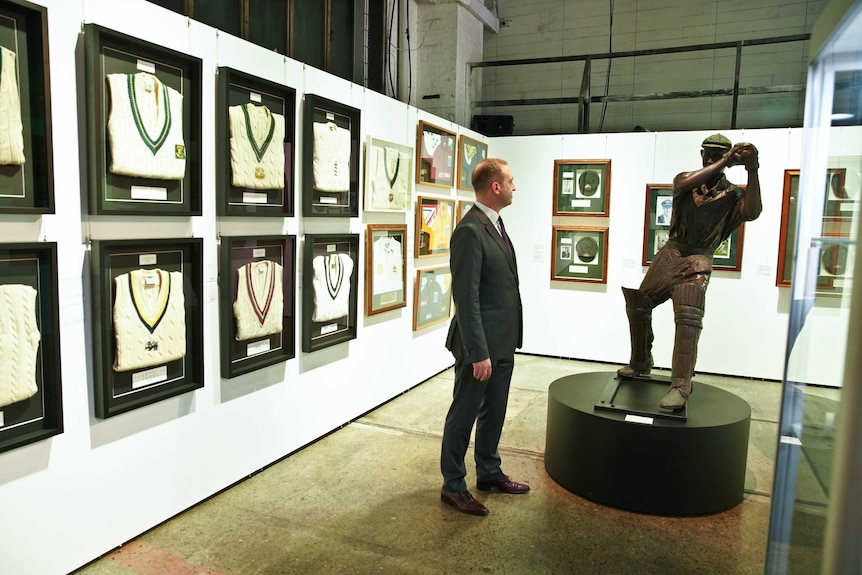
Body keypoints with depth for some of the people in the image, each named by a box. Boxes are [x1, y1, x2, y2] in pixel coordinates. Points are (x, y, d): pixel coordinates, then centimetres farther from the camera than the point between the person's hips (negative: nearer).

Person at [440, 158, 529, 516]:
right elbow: (466, 298, -23)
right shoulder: (470, 231, -20)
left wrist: (508, 340, 15)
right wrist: (478, 352, -22)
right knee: (463, 416, 6)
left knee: (493, 413, 21)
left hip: (502, 342, 9)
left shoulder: (495, 225, 11)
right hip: (481, 344, -9)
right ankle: (453, 487, 22)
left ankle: (489, 474, 38)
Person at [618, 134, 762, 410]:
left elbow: (752, 212, -17)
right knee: (637, 306, 7)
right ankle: (640, 363, 28)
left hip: (698, 260, -3)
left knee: (688, 316, -23)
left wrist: (752, 171, -24)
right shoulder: (686, 179, 8)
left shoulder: (731, 194, 3)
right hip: (670, 252, 3)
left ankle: (681, 385, -23)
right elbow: (684, 184, -18)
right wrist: (724, 162, -22)